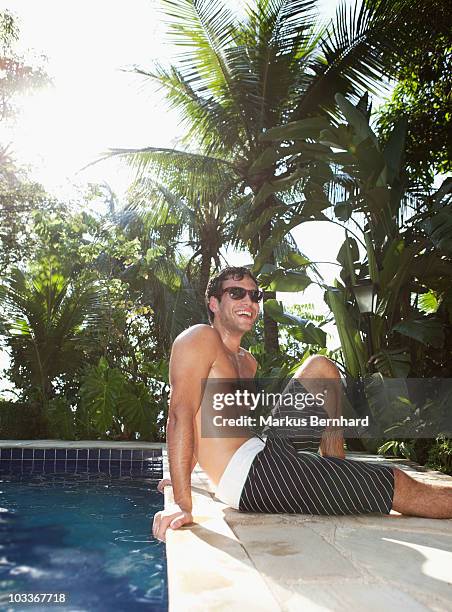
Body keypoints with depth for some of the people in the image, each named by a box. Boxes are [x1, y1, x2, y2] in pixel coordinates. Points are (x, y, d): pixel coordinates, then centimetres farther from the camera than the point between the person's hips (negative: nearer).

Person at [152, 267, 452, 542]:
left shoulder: (247, 362, 20)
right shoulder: (201, 338, -8)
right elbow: (181, 415, -18)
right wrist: (182, 503, -25)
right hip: (252, 475, -10)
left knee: (321, 367, 16)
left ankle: (339, 470, 9)